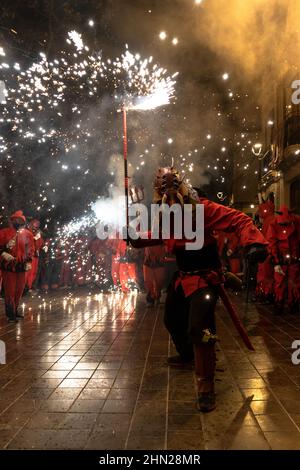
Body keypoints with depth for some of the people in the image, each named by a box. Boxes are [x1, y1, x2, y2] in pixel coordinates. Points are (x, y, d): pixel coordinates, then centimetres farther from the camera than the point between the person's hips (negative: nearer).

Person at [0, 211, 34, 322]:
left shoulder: (27, 234, 5)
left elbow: (30, 249, 10)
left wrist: (28, 261, 2)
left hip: (21, 265, 4)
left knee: (19, 290, 12)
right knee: (9, 290, -3)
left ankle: (15, 310, 27)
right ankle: (10, 314, 2)